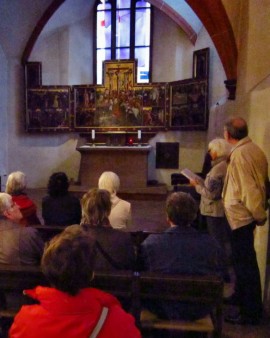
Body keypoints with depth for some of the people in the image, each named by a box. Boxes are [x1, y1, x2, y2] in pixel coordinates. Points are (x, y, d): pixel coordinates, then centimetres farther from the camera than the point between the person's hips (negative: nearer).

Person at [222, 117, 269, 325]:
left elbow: (249, 189, -22)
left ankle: (251, 312, 13)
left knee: (245, 262, 0)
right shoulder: (253, 149, 8)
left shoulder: (240, 154, -20)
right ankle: (240, 296, 36)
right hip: (246, 214, 10)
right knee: (243, 259, 21)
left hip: (241, 215, -10)